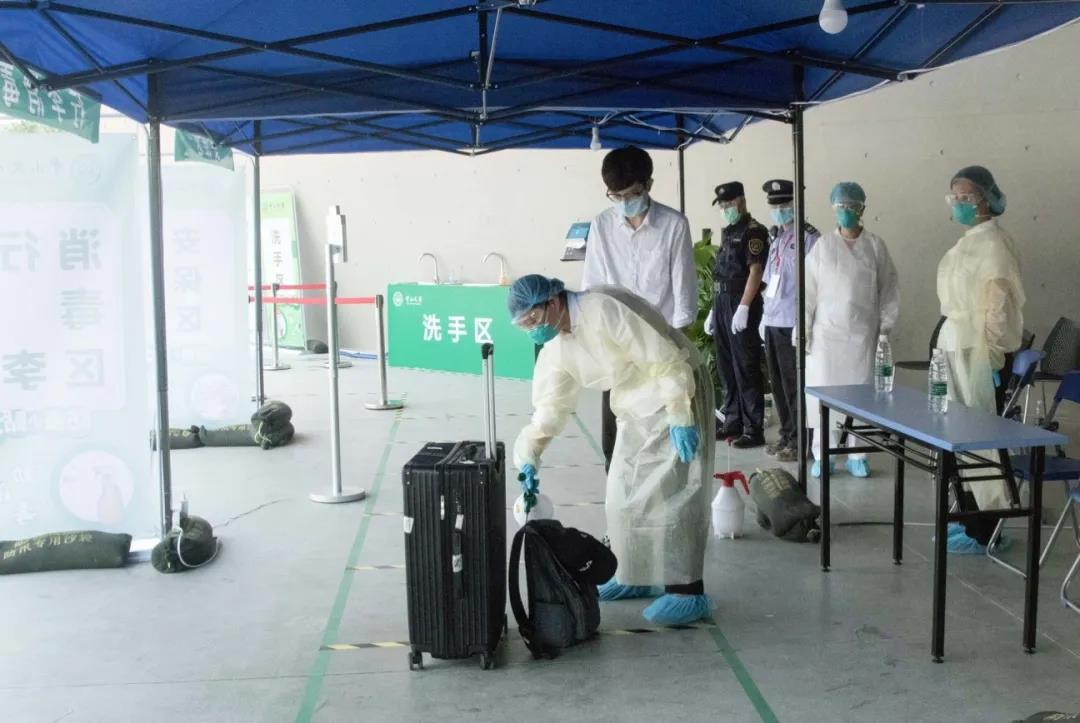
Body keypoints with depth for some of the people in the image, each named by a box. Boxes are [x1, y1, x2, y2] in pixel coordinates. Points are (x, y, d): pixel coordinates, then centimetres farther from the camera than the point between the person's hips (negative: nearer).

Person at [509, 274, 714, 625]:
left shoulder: (604, 310, -26)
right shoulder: (555, 348, 0)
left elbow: (667, 361, -25)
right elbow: (549, 406, 4)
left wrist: (680, 419, -24)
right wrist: (528, 459, -5)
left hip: (676, 395, -9)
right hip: (635, 409, 9)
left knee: (670, 493, -12)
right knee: (624, 494, 11)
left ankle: (687, 590, -7)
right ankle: (634, 577, 24)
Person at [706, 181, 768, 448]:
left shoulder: (753, 231, -9)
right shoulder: (727, 232, 18)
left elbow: (755, 271, -16)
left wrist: (743, 308, -22)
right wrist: (714, 311, 18)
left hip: (741, 306, -9)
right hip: (722, 305, 9)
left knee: (746, 370, -6)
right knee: (726, 368, 13)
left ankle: (754, 430, -1)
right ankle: (733, 423, 23)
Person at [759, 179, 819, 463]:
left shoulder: (809, 237, -7)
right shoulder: (777, 239, 17)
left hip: (793, 323, -8)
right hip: (772, 322, 8)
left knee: (794, 384, -3)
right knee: (777, 383, 12)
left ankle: (800, 441, 5)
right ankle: (787, 435, 23)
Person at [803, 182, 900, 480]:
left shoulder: (875, 246, 3)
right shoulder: (822, 246, 3)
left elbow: (889, 290, 5)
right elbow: (808, 290, 2)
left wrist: (885, 328, 1)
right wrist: (804, 329, -2)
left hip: (863, 334, 0)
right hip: (827, 332, 0)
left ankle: (857, 454, 12)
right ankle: (822, 454, 8)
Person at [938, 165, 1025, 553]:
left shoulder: (993, 242, -13)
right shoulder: (968, 241, 15)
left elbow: (1000, 303, -17)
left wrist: (990, 351, -18)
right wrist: (949, 343, 18)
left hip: (976, 349, -9)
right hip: (955, 344, 9)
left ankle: (984, 529, 1)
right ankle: (967, 516, 21)